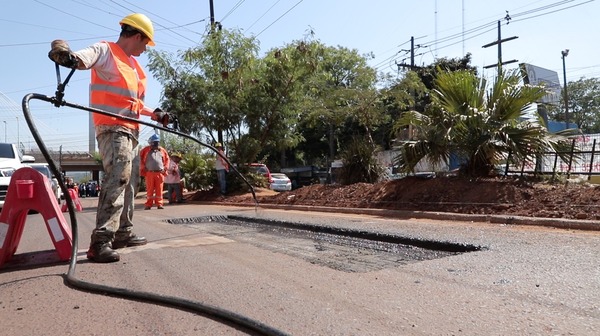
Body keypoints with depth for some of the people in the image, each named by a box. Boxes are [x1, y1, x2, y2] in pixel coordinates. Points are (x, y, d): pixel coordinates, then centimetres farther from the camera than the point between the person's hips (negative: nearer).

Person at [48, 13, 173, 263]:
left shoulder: (132, 65, 24)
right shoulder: (105, 51, -2)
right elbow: (81, 57, -24)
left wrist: (154, 114, 26)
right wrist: (63, 52, -45)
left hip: (129, 131, 10)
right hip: (112, 129, -10)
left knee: (130, 182, 12)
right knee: (117, 180, -22)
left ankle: (124, 233, 21)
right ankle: (101, 242, -24)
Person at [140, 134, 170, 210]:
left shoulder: (162, 150, 11)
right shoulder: (146, 150, 4)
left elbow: (167, 159, 19)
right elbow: (141, 158, 11)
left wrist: (165, 168, 10)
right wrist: (143, 168, 6)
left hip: (160, 173, 2)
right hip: (150, 173, -2)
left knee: (159, 190, 2)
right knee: (150, 189, 2)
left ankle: (159, 204, 7)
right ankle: (148, 204, 7)